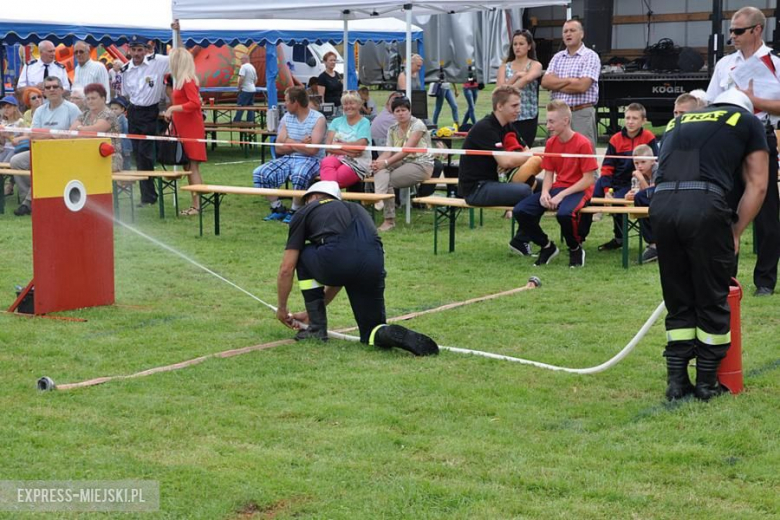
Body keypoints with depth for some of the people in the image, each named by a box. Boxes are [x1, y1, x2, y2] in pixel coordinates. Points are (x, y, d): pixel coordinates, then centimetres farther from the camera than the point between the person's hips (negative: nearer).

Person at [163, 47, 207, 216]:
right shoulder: (180, 80, 15)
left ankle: (197, 205, -7)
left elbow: (195, 103, -23)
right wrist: (171, 113, 7)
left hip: (191, 130, -9)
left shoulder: (188, 81, -13)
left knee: (192, 166, -8)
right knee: (188, 167, 10)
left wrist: (172, 108, -19)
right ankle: (196, 203, 13)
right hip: (184, 129, 9)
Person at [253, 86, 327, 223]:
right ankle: (278, 208, -2)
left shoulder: (318, 119, -7)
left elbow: (312, 150, -16)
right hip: (288, 159, 6)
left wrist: (290, 142, -4)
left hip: (311, 160, -6)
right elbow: (279, 148, 5)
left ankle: (295, 211, -16)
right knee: (259, 173, -16)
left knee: (299, 175, -39)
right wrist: (300, 144, -9)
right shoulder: (286, 118, 11)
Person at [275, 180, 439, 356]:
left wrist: (281, 308, 39)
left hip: (336, 257, -4)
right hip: (372, 265, 4)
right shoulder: (355, 209, 40)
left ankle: (317, 328, 27)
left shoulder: (305, 212, 27)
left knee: (304, 257, 33)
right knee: (372, 333, 22)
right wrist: (313, 312, 53)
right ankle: (393, 335, -13)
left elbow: (286, 269, 23)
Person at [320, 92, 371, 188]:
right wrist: (347, 151, -12)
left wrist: (337, 144, 1)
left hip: (358, 162, -3)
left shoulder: (364, 123, 5)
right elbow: (328, 146, 4)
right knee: (326, 162, -34)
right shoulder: (336, 121, 17)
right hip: (337, 158, 3)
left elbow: (359, 147, -9)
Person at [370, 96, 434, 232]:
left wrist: (386, 162, -27)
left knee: (387, 180, -23)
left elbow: (407, 150, -19)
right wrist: (378, 162, -23)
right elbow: (388, 152, 0)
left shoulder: (417, 125, -9)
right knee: (380, 171, -23)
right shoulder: (392, 130, 11)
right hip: (402, 163, 6)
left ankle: (389, 219, -25)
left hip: (421, 165, -6)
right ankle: (379, 199, -37)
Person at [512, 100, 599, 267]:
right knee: (520, 211, -17)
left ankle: (576, 249, -8)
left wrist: (562, 195, -20)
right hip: (557, 188, 6)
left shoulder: (583, 143, -12)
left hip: (578, 190, -6)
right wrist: (545, 192, -13)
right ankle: (547, 246, 6)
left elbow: (589, 179, -14)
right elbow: (549, 173, 9)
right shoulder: (551, 143, 7)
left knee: (564, 213, -40)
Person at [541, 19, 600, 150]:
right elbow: (545, 81, 2)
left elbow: (582, 86, -14)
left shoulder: (590, 56, -2)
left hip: (581, 113, -6)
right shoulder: (557, 57, 15)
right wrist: (569, 80, -10)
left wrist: (556, 84, -1)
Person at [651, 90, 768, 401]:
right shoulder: (748, 122, 21)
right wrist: (736, 232, 18)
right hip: (704, 204, -4)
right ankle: (707, 382, 18)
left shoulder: (677, 122, 32)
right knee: (713, 300, 11)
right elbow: (757, 186, 15)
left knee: (677, 301, 16)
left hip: (660, 203, 4)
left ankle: (677, 381, 16)